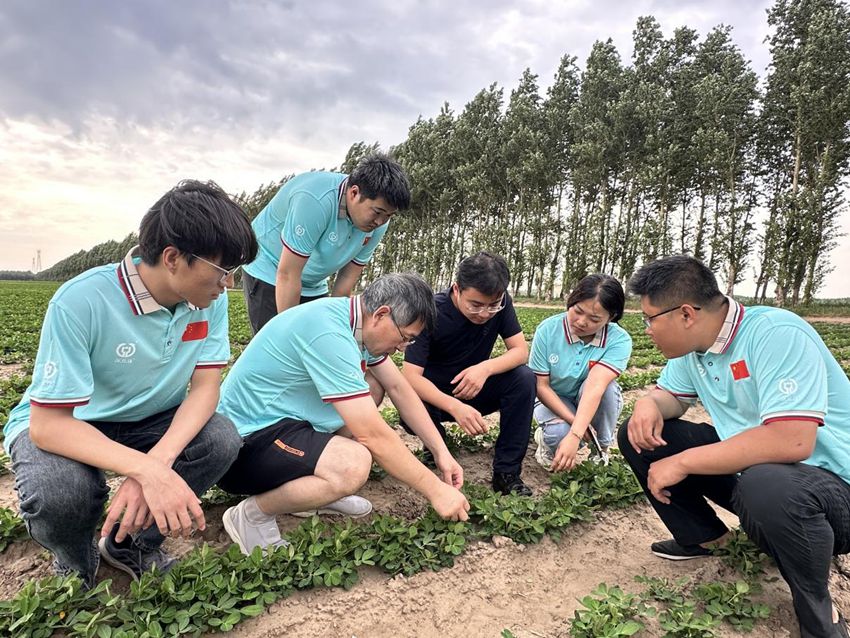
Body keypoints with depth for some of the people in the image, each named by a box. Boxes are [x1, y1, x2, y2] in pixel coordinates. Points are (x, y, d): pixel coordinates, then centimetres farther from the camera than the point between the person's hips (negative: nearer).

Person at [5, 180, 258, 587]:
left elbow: (205, 388, -16)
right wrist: (149, 471, -44)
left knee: (222, 440, -24)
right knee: (60, 491, -35)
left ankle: (132, 544, 5)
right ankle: (75, 561, 5)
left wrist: (158, 460, -35)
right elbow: (47, 424, -29)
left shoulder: (210, 300, -16)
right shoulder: (81, 302, -30)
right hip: (62, 425, -3)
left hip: (148, 421, 4)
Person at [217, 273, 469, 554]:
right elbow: (373, 435, -27)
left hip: (280, 418, 10)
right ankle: (251, 514, -6)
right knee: (354, 463, -32)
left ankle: (314, 487, 11)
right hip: (243, 443, -10)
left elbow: (399, 389, 7)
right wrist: (436, 490, -17)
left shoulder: (359, 320, -1)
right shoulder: (328, 334, -29)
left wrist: (441, 452, 3)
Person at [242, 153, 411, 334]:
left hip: (313, 287, 6)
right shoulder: (316, 200, -33)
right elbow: (287, 275, -29)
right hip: (268, 274, -6)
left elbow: (346, 281, -6)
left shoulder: (377, 224, -13)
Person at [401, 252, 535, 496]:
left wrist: (486, 368, -35)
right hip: (434, 395, -3)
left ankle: (507, 472, -15)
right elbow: (410, 375, -31)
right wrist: (455, 407, -48)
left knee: (524, 377, -24)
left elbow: (521, 351, -13)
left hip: (473, 391, 3)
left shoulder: (500, 303, -15)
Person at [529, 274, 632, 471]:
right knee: (558, 434, -34)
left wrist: (574, 436, -47)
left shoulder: (619, 340, -24)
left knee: (606, 386, -33)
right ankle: (546, 438, 6)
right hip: (553, 400, -1)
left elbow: (595, 387, -38)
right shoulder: (548, 329, -22)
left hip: (594, 405, 2)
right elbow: (541, 386, -18)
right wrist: (574, 422, -26)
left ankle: (601, 449, -5)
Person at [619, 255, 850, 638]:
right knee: (638, 436, -1)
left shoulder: (776, 334, -26)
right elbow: (671, 396, 13)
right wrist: (649, 404, -13)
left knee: (764, 487, -41)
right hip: (745, 466, 8)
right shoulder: (693, 344, -1)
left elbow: (791, 442, -36)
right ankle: (704, 538, 16)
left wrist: (683, 462, -29)